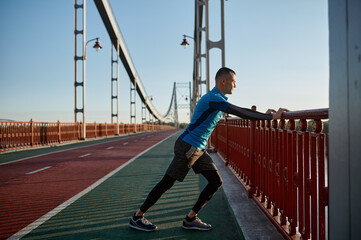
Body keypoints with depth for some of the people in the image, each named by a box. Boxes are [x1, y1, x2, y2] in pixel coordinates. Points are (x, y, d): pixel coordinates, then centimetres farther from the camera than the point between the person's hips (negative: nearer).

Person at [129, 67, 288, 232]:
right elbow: (241, 113, -24)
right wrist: (271, 117, -19)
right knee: (167, 183, -2)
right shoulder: (213, 98, -18)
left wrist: (263, 114, 16)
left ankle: (190, 219, 13)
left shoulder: (218, 99, 15)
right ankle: (137, 217, 14)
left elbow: (239, 111, 24)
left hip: (199, 149, 10)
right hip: (187, 146, -10)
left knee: (216, 182, 5)